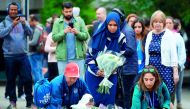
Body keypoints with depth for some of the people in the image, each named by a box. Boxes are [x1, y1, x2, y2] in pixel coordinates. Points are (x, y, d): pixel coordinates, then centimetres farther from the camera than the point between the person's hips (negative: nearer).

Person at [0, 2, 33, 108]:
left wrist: (24, 24, -20)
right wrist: (12, 25, -23)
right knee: (11, 80, 5)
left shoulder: (23, 22, 10)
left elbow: (31, 34, -3)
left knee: (28, 79, -4)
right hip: (9, 56, -1)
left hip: (23, 55, 1)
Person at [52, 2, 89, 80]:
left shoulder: (79, 21, 6)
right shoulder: (57, 23, 5)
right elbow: (54, 38, -5)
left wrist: (78, 33, -21)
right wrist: (64, 32, -22)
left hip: (78, 57, 0)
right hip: (62, 58, 0)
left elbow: (86, 36, -1)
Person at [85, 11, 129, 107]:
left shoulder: (121, 38, -5)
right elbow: (89, 55, -3)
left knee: (108, 102, 1)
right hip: (93, 74, -1)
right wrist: (96, 70, -15)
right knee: (92, 101, 1)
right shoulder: (98, 36, -8)